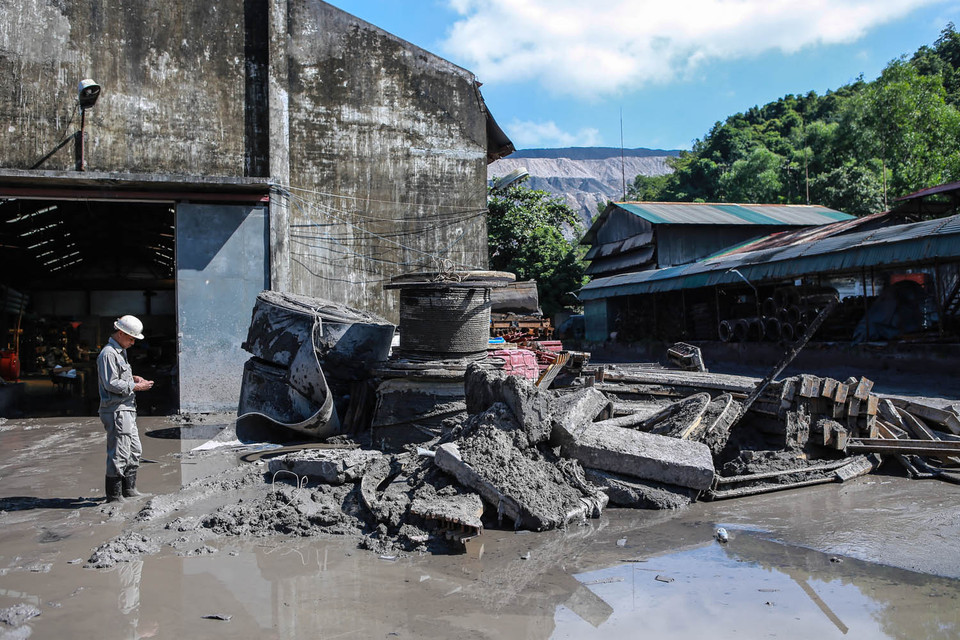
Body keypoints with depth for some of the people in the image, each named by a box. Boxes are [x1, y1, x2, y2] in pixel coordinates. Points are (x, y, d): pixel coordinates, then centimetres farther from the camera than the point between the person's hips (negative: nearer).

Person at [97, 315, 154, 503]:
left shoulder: (121, 352, 19)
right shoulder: (108, 354, -14)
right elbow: (111, 383, -20)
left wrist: (132, 377, 12)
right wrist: (136, 386, -15)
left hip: (127, 410, 11)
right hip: (116, 411, -11)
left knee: (134, 451, 16)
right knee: (119, 454, -7)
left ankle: (129, 489, 25)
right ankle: (114, 495, 0)